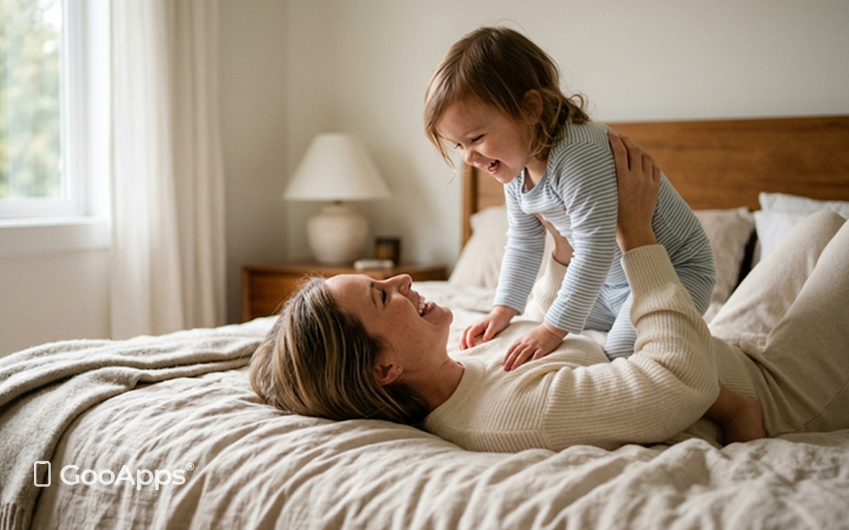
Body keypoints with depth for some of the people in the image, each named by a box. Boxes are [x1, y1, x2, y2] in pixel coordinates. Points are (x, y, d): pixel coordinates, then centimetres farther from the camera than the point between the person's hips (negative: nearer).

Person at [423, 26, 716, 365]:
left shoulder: (580, 155, -33)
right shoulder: (515, 173, -2)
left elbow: (595, 252, -34)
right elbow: (522, 245, 13)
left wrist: (553, 328, -30)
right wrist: (503, 309, 6)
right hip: (608, 277, 9)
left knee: (618, 359, -24)